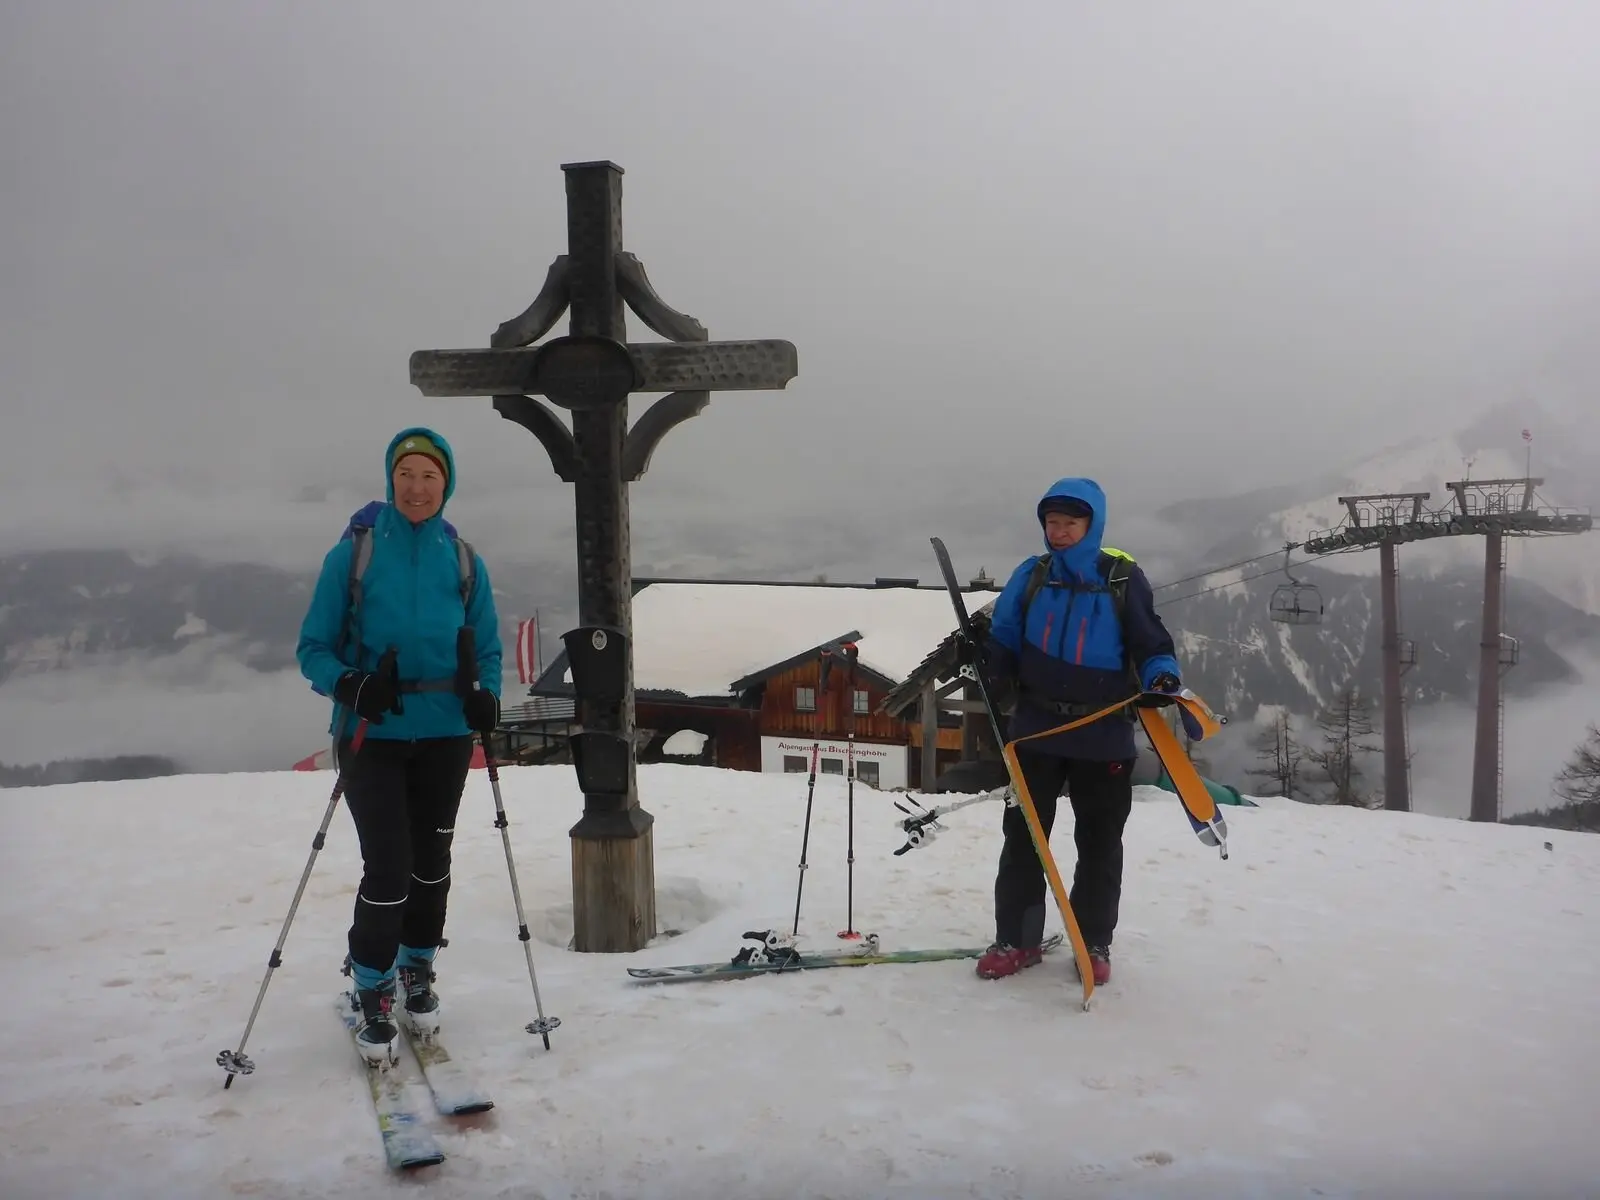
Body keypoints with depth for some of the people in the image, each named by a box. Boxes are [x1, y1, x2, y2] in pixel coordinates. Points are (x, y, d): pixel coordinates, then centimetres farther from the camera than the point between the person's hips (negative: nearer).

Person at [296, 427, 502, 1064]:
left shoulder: (462, 559, 2)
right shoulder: (354, 551, -6)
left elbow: (488, 647, 7)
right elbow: (314, 648, -5)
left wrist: (486, 694, -14)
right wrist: (350, 685, -25)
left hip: (445, 734, 3)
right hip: (373, 734, -3)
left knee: (431, 861, 15)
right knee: (388, 869, -7)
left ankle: (418, 972, 37)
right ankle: (372, 994, 15)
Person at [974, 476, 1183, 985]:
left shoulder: (1123, 578, -4)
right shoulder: (1030, 576, 4)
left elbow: (1151, 644, -1)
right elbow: (1003, 642, 11)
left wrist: (1162, 678, -19)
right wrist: (979, 652, -9)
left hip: (1104, 733, -2)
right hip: (1036, 728, 2)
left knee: (1099, 843, 9)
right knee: (1022, 835, 6)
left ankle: (1094, 944, 23)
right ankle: (1016, 939, 18)